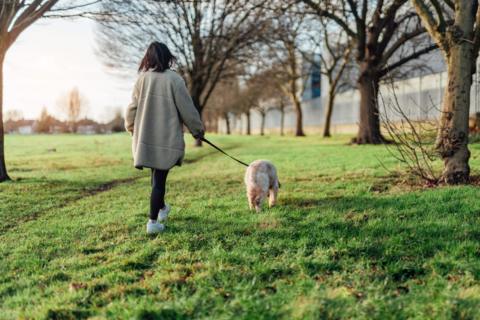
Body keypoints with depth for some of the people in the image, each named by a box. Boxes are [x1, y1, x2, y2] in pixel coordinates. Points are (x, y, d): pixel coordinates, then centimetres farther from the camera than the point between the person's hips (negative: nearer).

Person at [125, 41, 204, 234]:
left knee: (156, 174, 21)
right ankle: (153, 221, 3)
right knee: (159, 179, 1)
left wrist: (132, 128, 28)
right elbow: (187, 109, -6)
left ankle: (161, 208, 39)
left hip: (145, 138, 4)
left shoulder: (142, 78, 2)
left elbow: (133, 107, 10)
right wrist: (198, 130, 9)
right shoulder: (174, 79, -9)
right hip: (167, 138, -4)